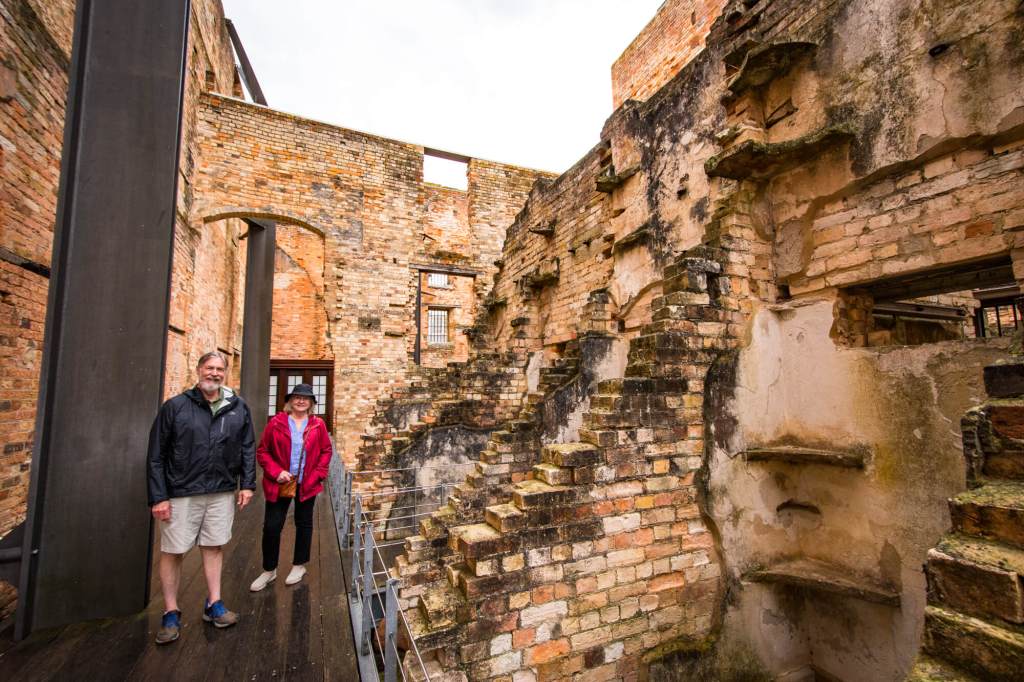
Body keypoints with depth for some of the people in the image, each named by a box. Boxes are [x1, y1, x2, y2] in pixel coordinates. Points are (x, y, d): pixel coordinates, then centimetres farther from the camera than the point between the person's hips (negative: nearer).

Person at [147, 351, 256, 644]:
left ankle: (214, 605, 27)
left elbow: (248, 449, 6)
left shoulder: (238, 408, 1)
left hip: (222, 492, 2)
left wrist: (247, 484, 2)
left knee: (215, 546, 13)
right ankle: (171, 614, 26)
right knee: (172, 551, 7)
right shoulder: (175, 407, -6)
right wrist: (158, 497, -7)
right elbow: (156, 456, -4)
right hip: (180, 493, -2)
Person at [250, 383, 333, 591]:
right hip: (279, 484, -1)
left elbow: (326, 451, 3)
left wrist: (318, 474, -7)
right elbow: (262, 451, -2)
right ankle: (269, 570, 26)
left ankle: (299, 566, 32)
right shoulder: (276, 422, -5)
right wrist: (275, 472, -13)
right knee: (271, 526, 5)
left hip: (307, 484, 1)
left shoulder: (318, 425, -2)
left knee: (304, 524, 14)